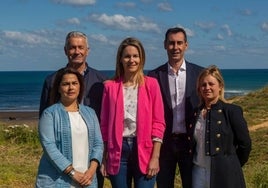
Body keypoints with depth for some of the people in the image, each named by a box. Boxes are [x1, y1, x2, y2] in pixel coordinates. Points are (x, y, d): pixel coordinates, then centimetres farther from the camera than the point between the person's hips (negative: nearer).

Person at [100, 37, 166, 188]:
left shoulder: (151, 84, 0)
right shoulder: (110, 86, 3)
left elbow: (158, 123, -2)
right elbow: (105, 124, 6)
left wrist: (155, 157, -8)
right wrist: (104, 158, 4)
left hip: (144, 149, -1)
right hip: (118, 150, 1)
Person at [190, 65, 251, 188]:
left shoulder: (232, 111, -7)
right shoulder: (196, 113, 7)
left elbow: (245, 144, -4)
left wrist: (232, 167, 4)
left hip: (224, 176, -4)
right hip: (198, 172, 4)